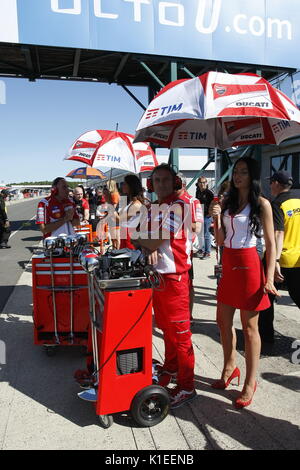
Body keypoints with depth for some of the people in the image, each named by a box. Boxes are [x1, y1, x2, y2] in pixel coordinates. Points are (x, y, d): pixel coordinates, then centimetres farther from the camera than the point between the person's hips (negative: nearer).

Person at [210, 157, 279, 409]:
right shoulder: (228, 202, 10)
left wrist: (269, 277, -15)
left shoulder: (262, 204, -6)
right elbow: (220, 240, 9)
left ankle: (250, 382, 18)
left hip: (248, 265, -6)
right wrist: (216, 218, -8)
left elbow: (270, 243, -8)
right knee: (224, 321, 15)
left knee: (249, 327, 3)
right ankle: (230, 368, 36)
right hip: (228, 264, 6)